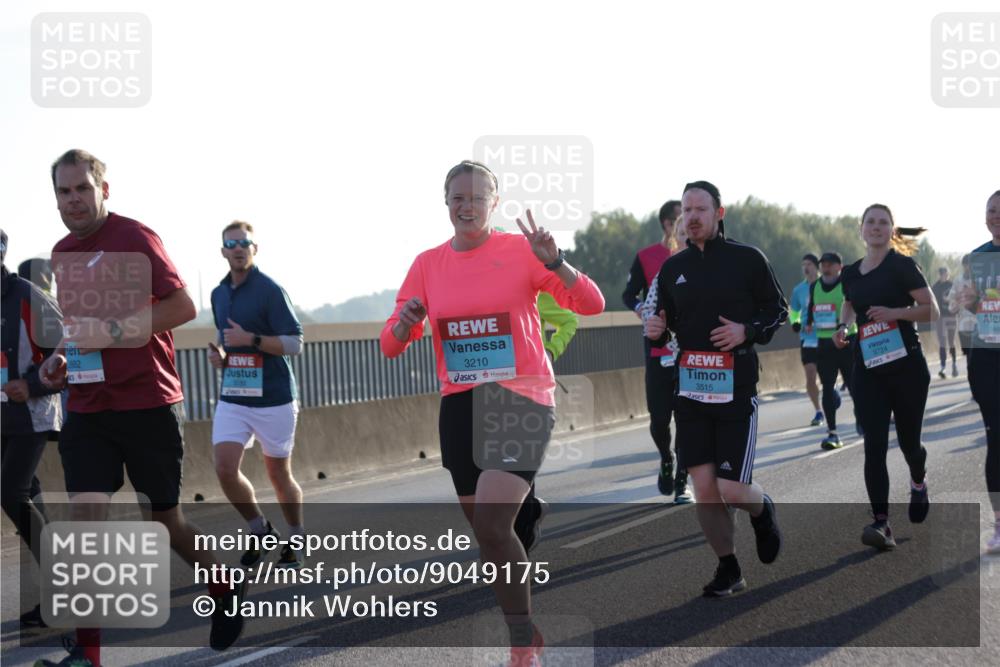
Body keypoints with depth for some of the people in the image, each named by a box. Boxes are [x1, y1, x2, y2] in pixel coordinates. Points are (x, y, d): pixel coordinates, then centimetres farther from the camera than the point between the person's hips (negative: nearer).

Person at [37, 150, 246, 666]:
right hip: (87, 408, 5)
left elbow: (182, 306, -17)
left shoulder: (133, 238, -10)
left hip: (148, 404, -5)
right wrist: (61, 359, 7)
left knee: (164, 520, 6)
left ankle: (225, 589, 34)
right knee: (83, 513, -8)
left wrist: (114, 331, -24)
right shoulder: (62, 254, 12)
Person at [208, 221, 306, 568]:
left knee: (279, 474, 5)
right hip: (232, 398, 5)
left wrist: (251, 339, -22)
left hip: (273, 397, -5)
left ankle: (296, 540, 25)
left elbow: (294, 343, -12)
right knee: (225, 469, -9)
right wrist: (218, 353, 6)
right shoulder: (219, 294, 12)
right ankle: (260, 530, 12)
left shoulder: (270, 290, -9)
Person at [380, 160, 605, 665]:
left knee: (491, 524, -20)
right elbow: (390, 347, 7)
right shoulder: (428, 264, 6)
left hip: (520, 399, -5)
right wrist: (404, 323, -16)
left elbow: (591, 305, -9)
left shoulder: (521, 251, -5)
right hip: (459, 405, 5)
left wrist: (554, 263, -25)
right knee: (486, 530, 12)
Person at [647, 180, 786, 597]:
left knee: (732, 491, -9)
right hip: (690, 390, 4)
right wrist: (656, 332, -5)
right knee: (704, 488, 2)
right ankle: (728, 570, 17)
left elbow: (778, 310, 4)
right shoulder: (673, 268, 9)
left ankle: (762, 511, 26)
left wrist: (747, 332, -14)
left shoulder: (747, 259, -2)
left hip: (736, 390, -4)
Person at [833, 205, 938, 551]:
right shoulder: (851, 273, 9)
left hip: (906, 366, -3)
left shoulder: (901, 265, -6)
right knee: (874, 446, -10)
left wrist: (894, 312, -22)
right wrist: (843, 326, 9)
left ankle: (919, 483, 45)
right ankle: (881, 523, -16)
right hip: (867, 369, 3)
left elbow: (931, 310, -8)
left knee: (908, 439, 10)